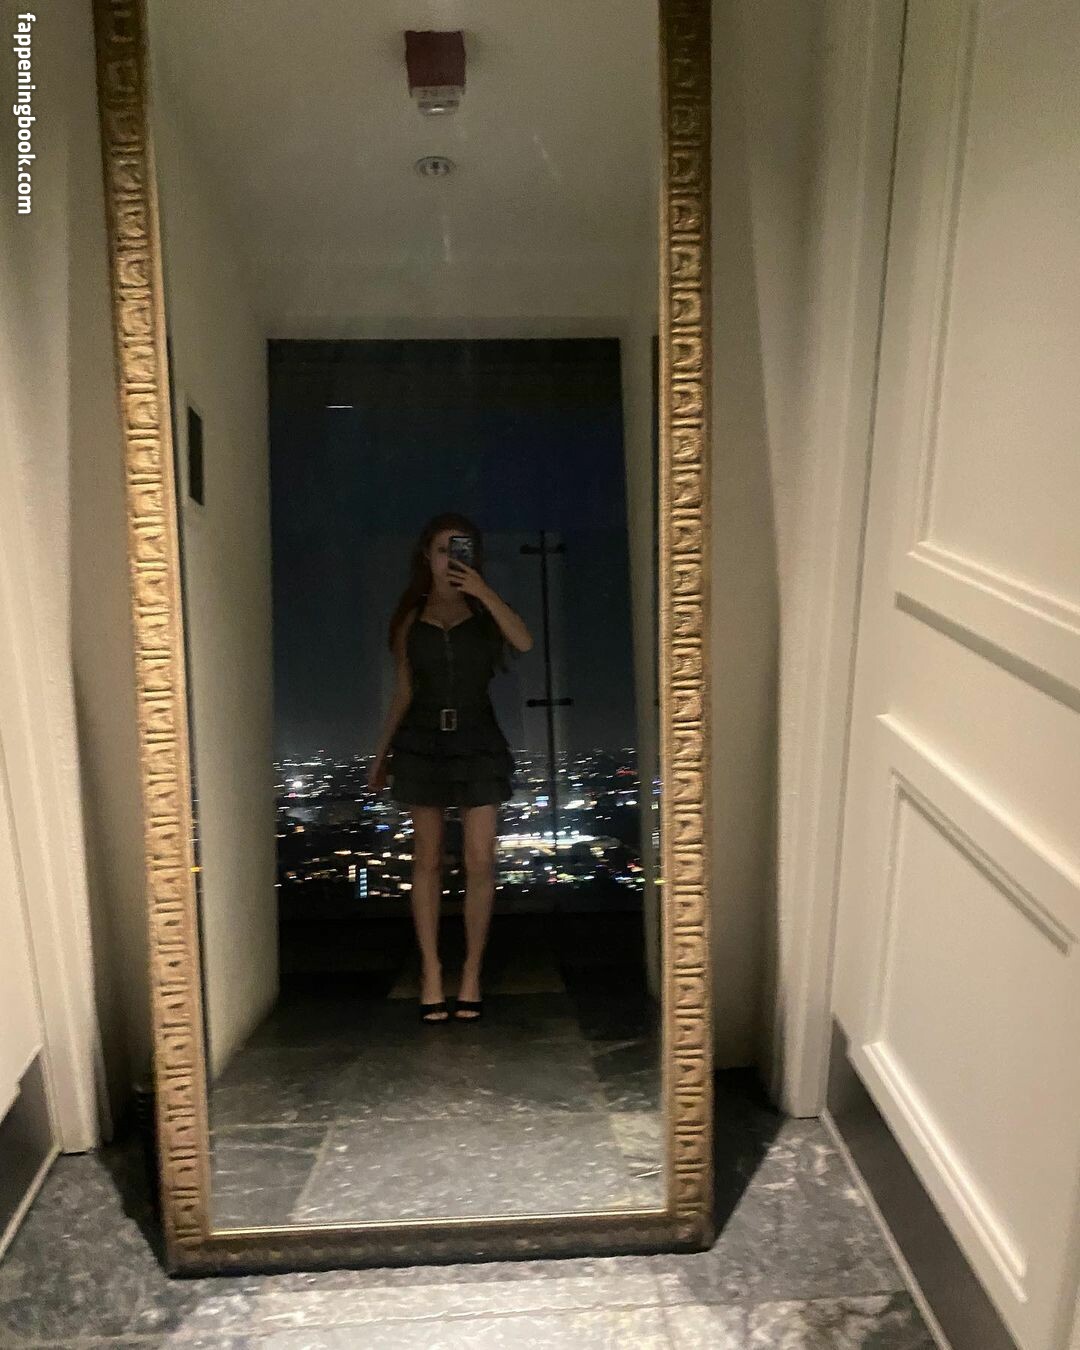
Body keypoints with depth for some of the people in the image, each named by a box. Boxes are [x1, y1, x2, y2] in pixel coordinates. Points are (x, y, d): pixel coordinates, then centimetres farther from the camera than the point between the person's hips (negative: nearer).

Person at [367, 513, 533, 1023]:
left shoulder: (483, 609, 5)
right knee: (427, 859, 4)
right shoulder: (410, 618, 8)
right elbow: (403, 691, 11)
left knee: (480, 861, -4)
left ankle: (472, 971, 10)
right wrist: (381, 754, 11)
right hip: (422, 741, 1)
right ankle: (431, 971, 14)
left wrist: (483, 592, -20)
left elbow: (524, 642, -15)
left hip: (477, 741, -1)